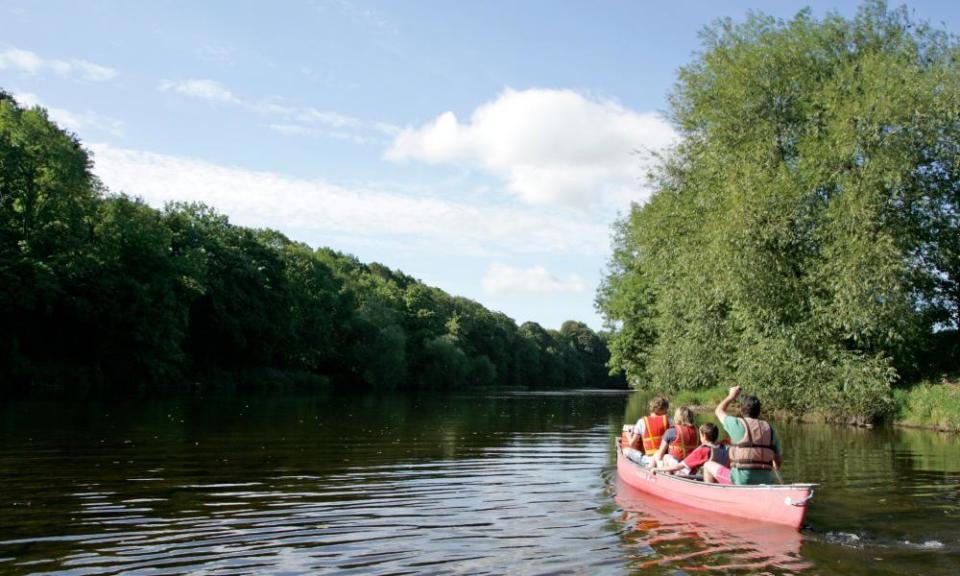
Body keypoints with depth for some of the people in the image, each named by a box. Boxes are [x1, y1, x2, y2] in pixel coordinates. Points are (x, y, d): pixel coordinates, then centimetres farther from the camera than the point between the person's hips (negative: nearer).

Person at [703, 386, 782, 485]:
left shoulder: (738, 424, -6)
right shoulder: (769, 428, 6)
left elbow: (719, 411, 16)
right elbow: (777, 464, 9)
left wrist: (732, 396, 28)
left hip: (740, 481, -4)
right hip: (765, 482, 5)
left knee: (708, 465, 14)